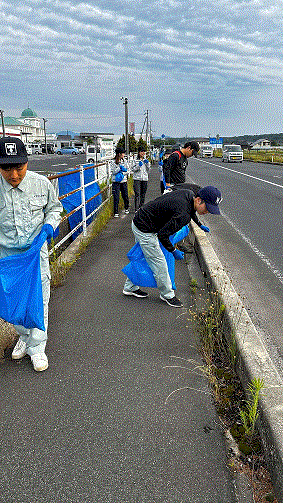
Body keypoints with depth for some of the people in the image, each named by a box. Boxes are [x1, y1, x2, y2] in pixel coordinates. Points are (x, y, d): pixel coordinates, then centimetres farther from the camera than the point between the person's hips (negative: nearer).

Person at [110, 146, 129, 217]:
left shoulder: (123, 161, 10)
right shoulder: (113, 162, -5)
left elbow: (126, 170, 8)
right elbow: (113, 172, -9)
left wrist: (122, 173, -11)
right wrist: (120, 168, -18)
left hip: (123, 181, 5)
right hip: (116, 182, -4)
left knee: (125, 196, 9)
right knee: (116, 198, -5)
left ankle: (126, 208, 32)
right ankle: (116, 212, 1)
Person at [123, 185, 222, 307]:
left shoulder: (189, 194, -3)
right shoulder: (183, 215, -32)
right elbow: (162, 235, -27)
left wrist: (199, 224, 35)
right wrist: (174, 251, -13)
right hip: (144, 230, -10)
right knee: (159, 263, 0)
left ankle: (130, 287, 37)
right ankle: (167, 294, 18)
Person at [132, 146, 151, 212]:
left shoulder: (146, 160, 12)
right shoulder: (136, 160, 1)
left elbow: (148, 170, 12)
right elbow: (133, 169, -3)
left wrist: (147, 163, -4)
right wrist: (139, 165, -18)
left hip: (144, 179, 4)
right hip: (137, 178, -4)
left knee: (143, 193, 9)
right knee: (137, 193, -12)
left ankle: (141, 207, 21)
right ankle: (136, 208, -13)